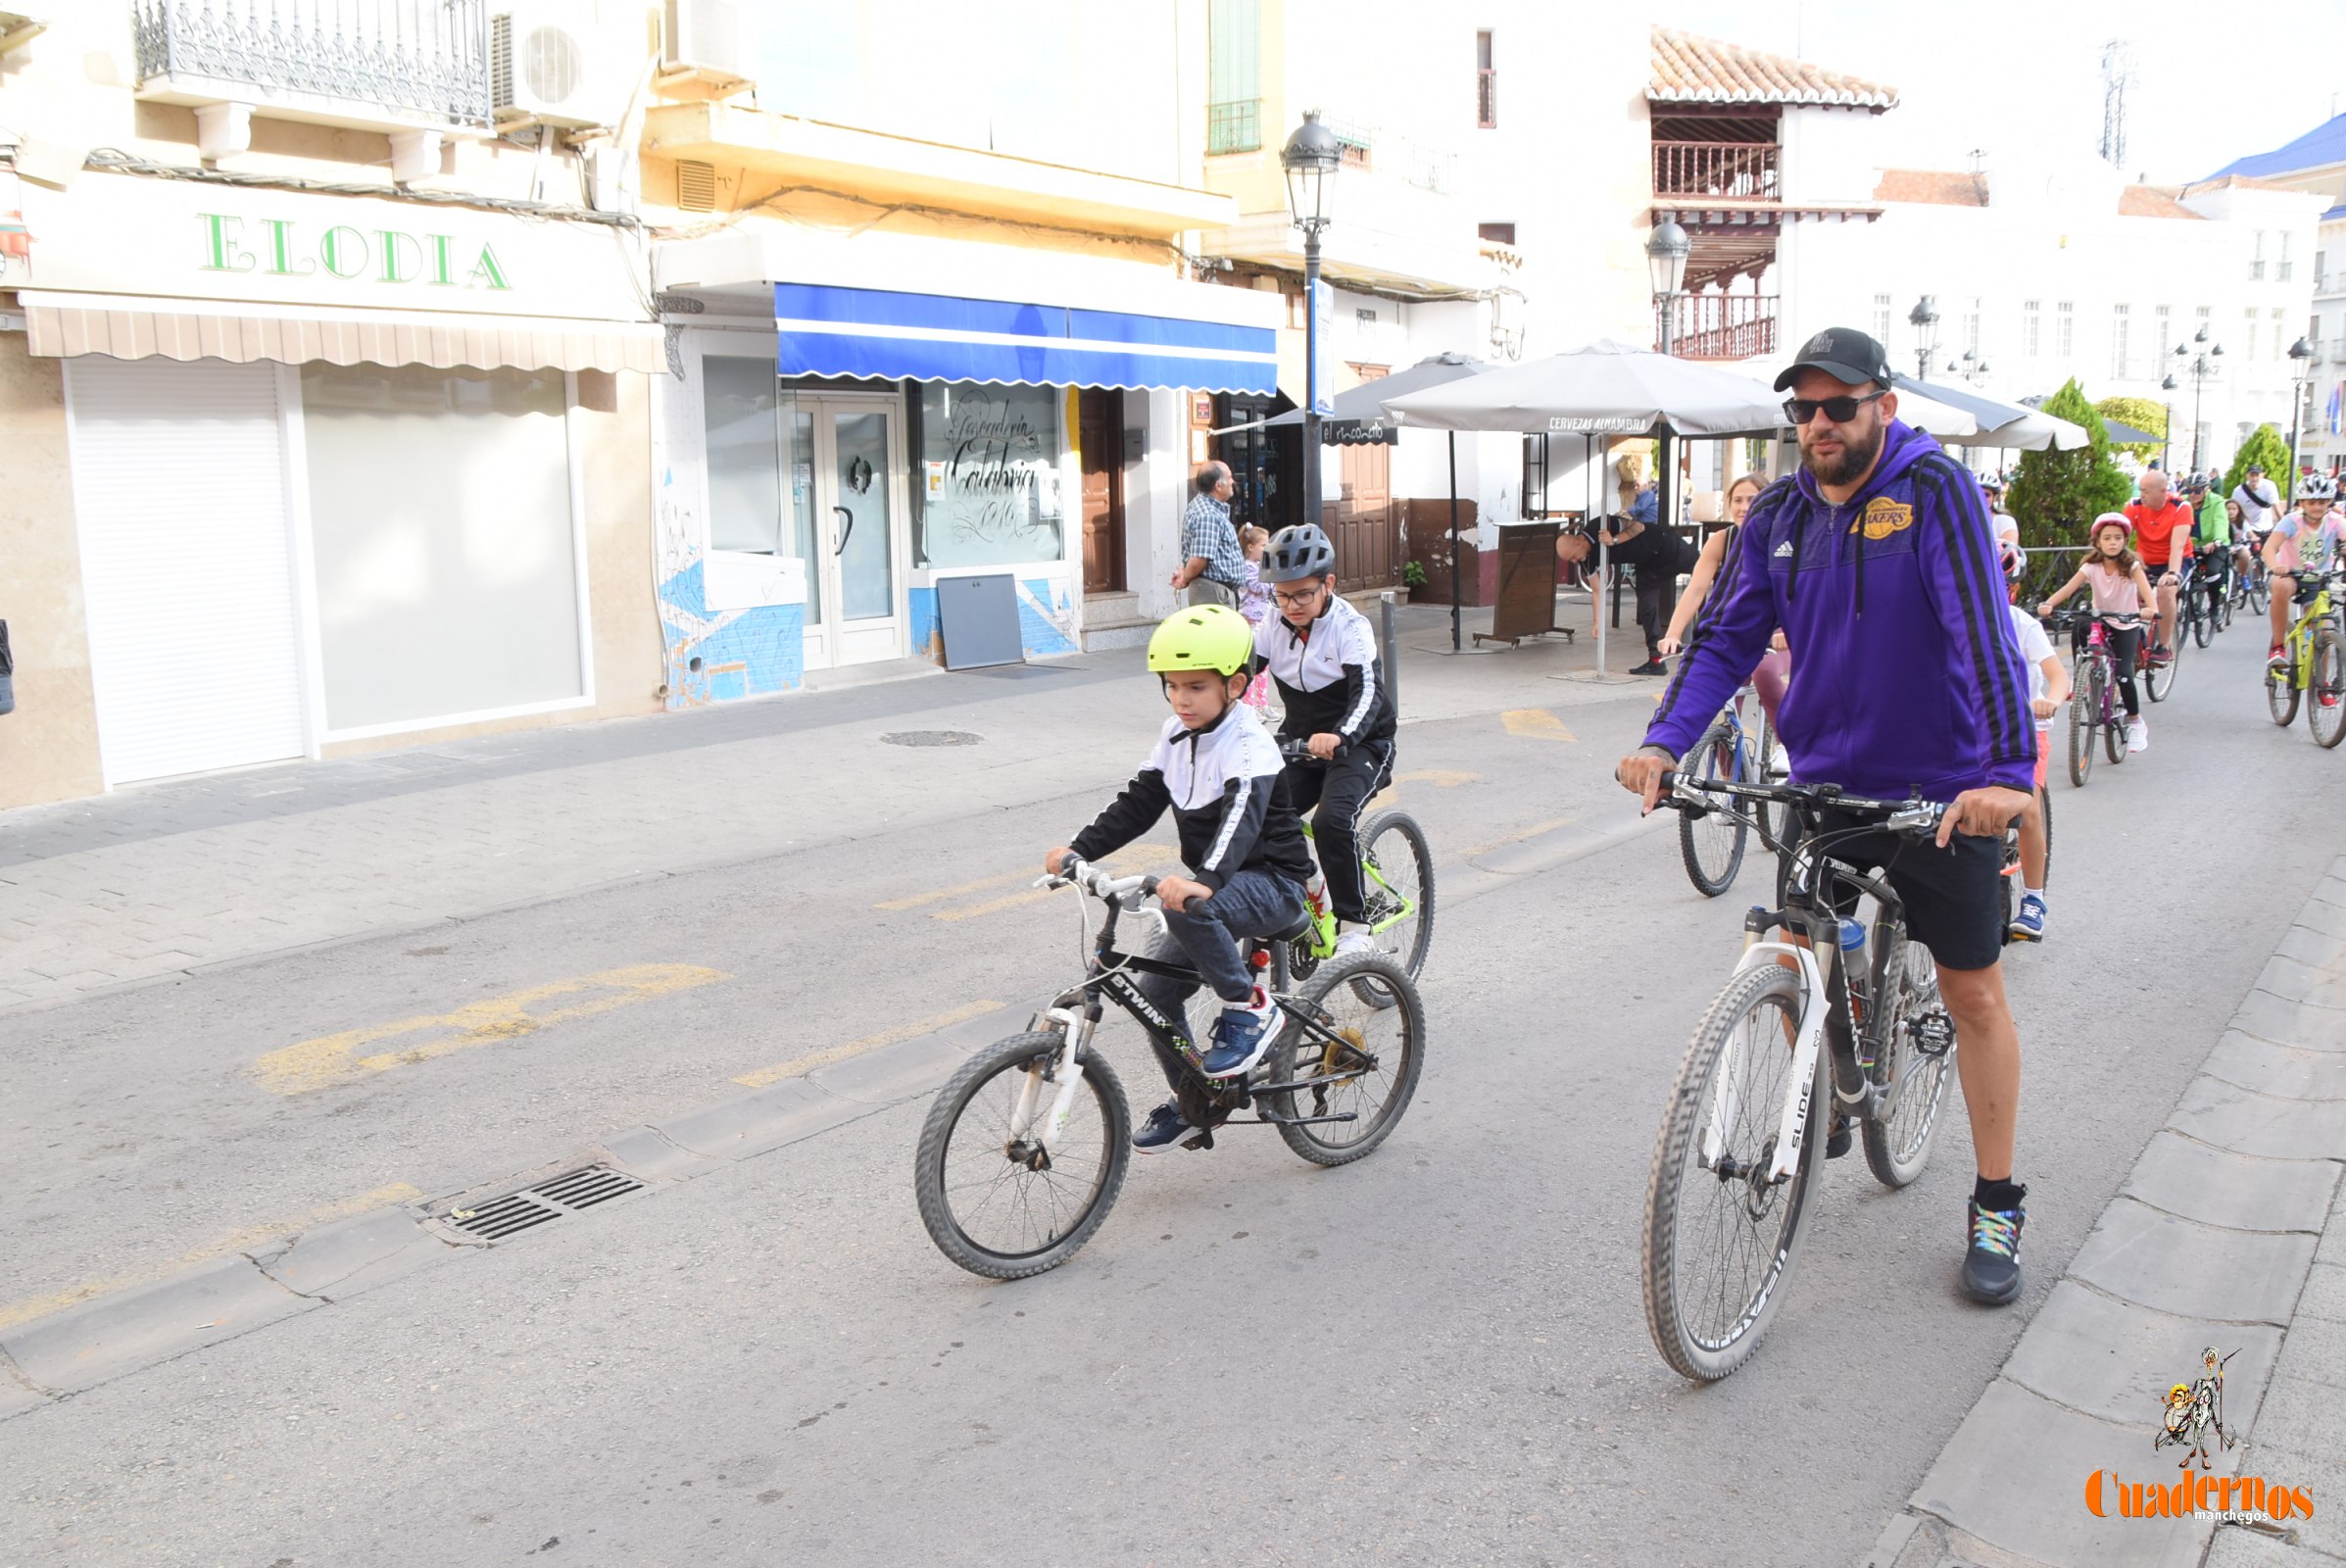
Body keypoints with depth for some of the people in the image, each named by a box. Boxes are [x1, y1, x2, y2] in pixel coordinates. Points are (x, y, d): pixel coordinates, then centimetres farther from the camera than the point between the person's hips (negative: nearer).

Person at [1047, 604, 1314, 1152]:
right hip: (1219, 886, 8)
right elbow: (1137, 804, 5)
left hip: (1272, 886, -8)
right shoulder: (1177, 737, 4)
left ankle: (1250, 1009, -16)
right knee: (1156, 990, 1)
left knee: (1186, 909, -36)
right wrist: (1078, 850, -9)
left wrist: (1204, 881, -55)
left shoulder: (1249, 747, -20)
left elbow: (1241, 818, -37)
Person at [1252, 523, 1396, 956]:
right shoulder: (1273, 627, -1)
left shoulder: (1350, 628, -17)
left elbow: (1367, 693, -30)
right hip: (1298, 743, 6)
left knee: (1333, 820, -31)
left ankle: (1354, 927, -15)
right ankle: (1307, 884, 16)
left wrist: (1339, 736, -50)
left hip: (1358, 746, -5)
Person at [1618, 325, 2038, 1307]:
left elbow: (1985, 635, -24)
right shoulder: (1779, 513, 1)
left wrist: (2006, 771, -35)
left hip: (1941, 789, -4)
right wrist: (1664, 742, -15)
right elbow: (1727, 638, -1)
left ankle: (1997, 1206, 19)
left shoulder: (1935, 491, -14)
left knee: (1971, 990, 5)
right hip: (1822, 780, 5)